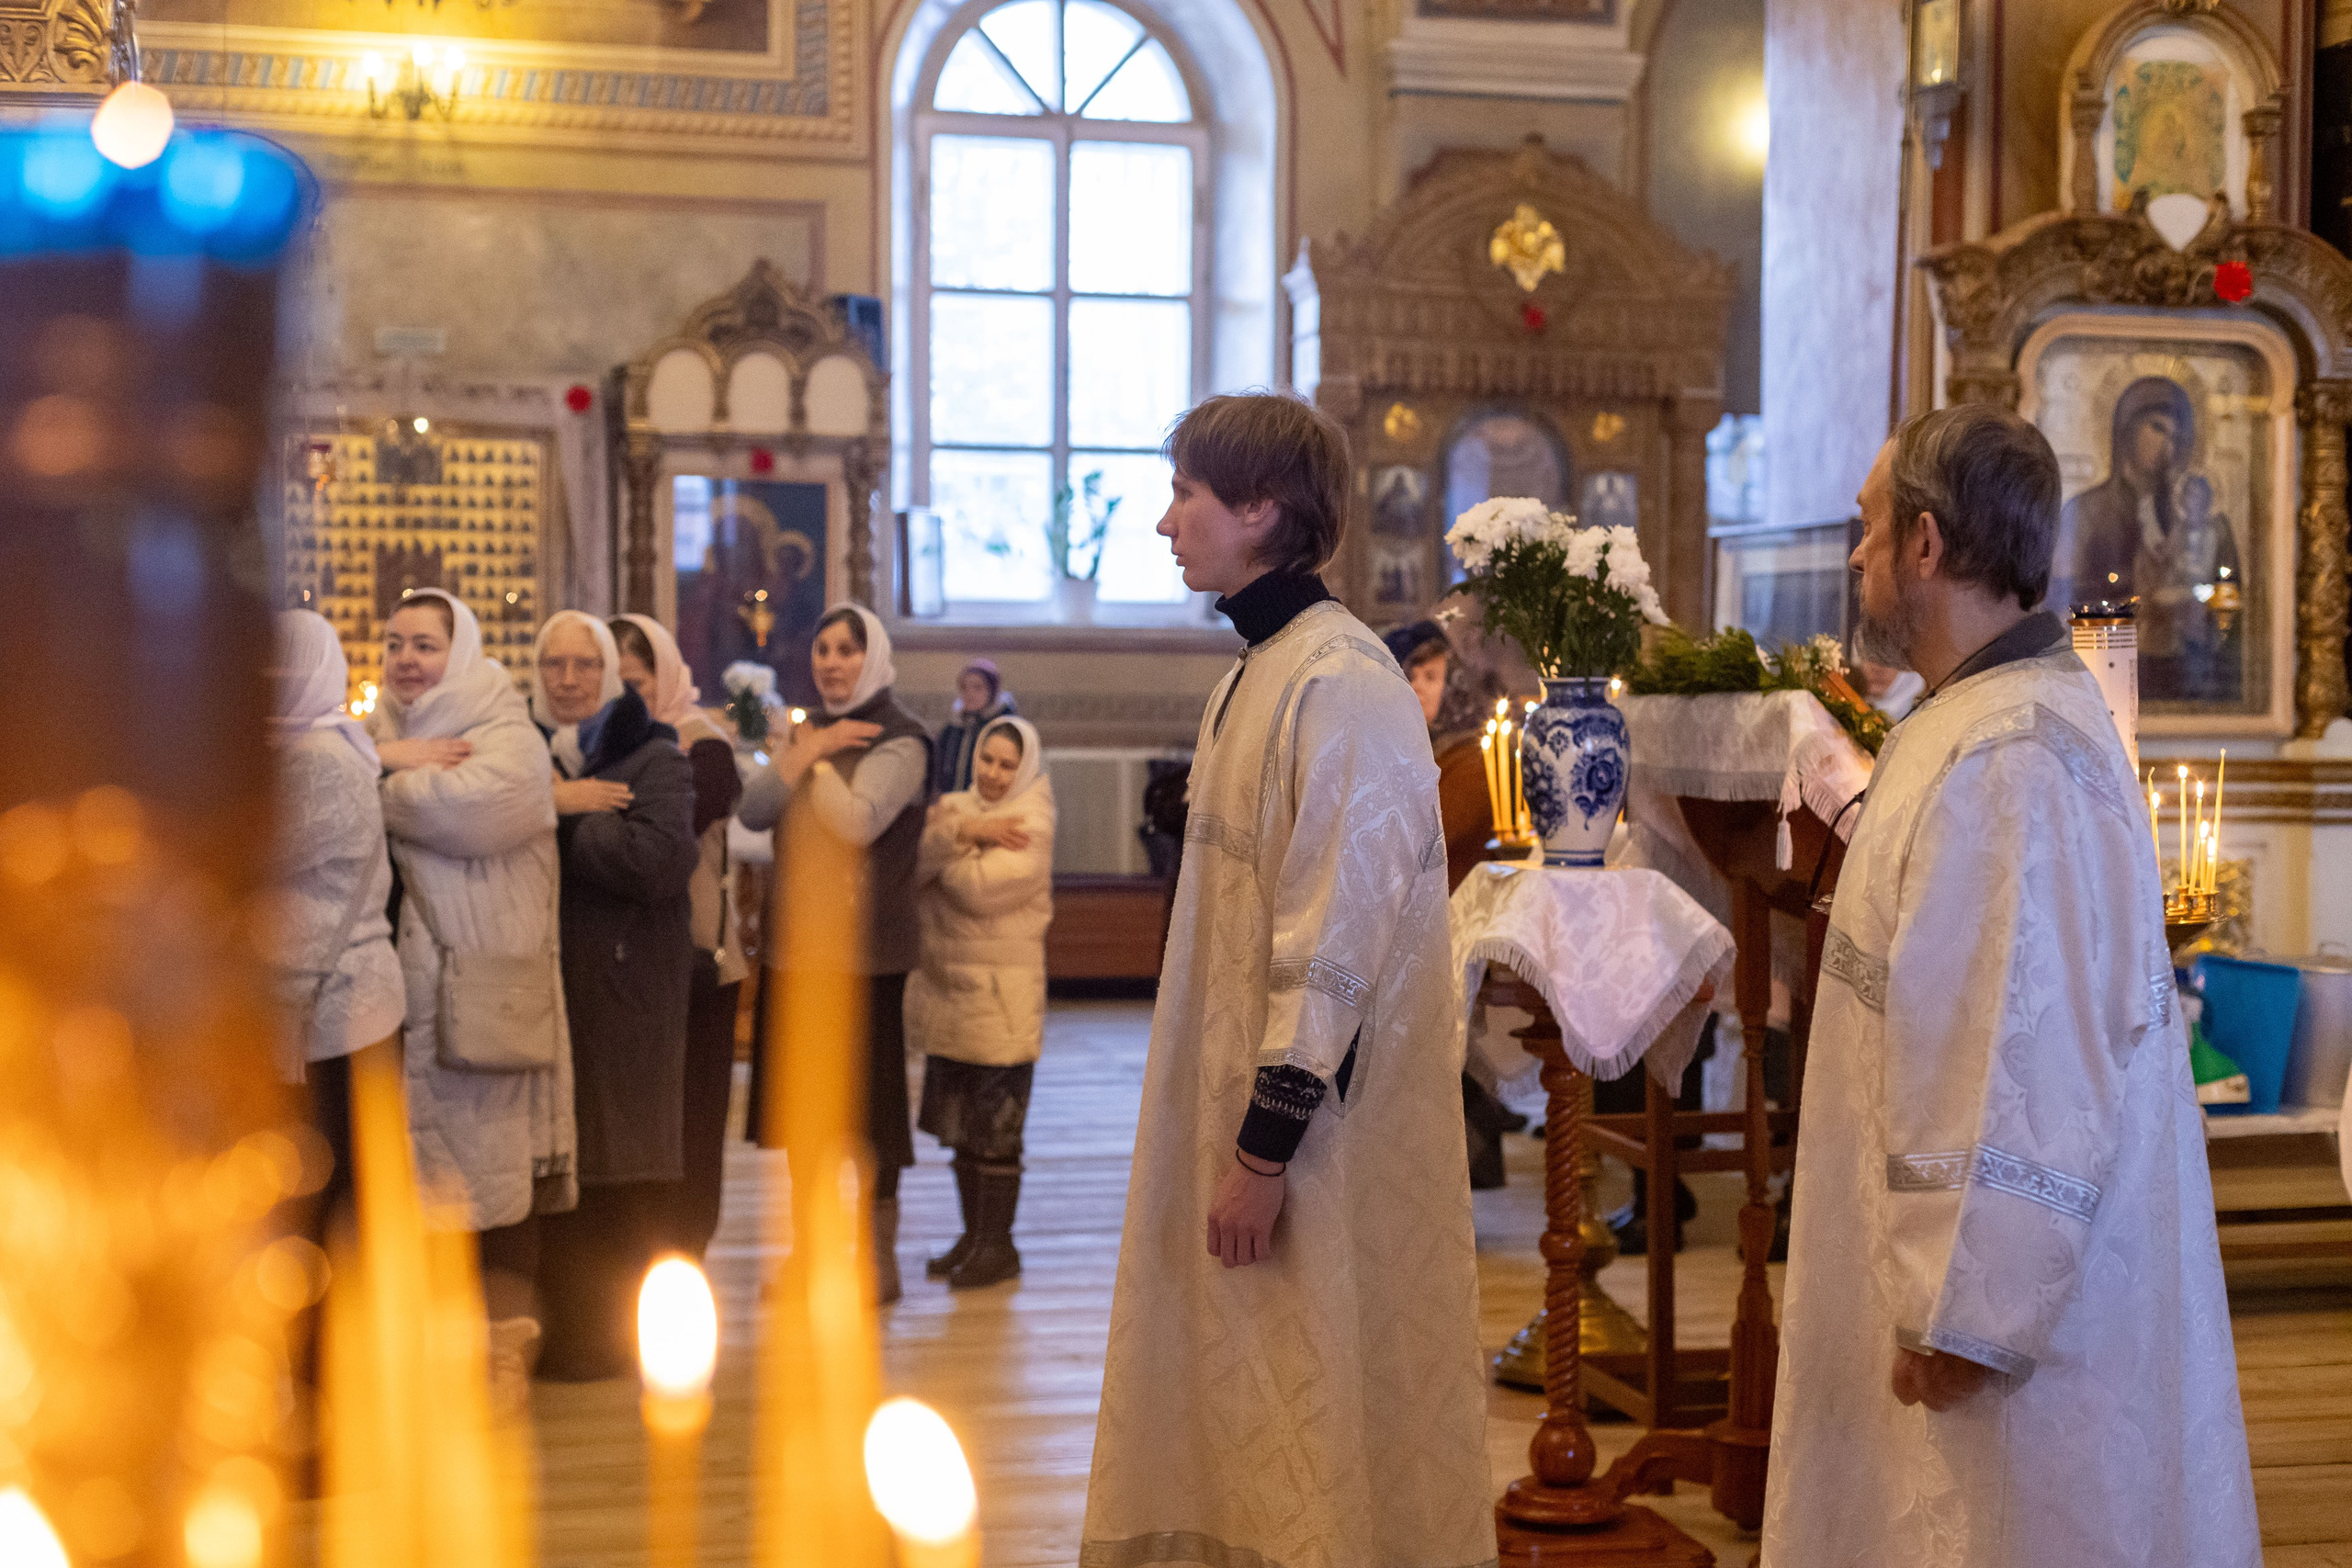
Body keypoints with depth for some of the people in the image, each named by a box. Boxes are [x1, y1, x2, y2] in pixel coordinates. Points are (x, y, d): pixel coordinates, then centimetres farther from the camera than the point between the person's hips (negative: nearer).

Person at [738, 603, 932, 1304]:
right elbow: (753, 810, 2)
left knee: (865, 1102, 0)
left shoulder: (898, 742, -7)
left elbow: (857, 821, -23)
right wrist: (809, 751, -10)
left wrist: (817, 761, -9)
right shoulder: (808, 730, 16)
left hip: (863, 951, -7)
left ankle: (877, 1258, 11)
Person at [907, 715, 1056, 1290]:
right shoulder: (955, 807, 10)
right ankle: (973, 1234, 24)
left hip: (1002, 995, -6)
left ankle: (998, 1243, 9)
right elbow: (915, 866, -7)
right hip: (945, 987, 6)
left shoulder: (1032, 824, -7)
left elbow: (984, 887, -21)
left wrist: (947, 837, -8)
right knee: (959, 1126, 13)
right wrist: (964, 833, -20)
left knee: (996, 1131, -1)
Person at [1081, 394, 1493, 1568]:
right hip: (1245, 1090, 9)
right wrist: (1236, 1134, 17)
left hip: (1320, 1129, -9)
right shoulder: (1259, 671, 12)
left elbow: (1336, 944, -22)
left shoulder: (1340, 684, -18)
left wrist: (1268, 1148, -20)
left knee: (1325, 1416, 2)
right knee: (1246, 1418, 16)